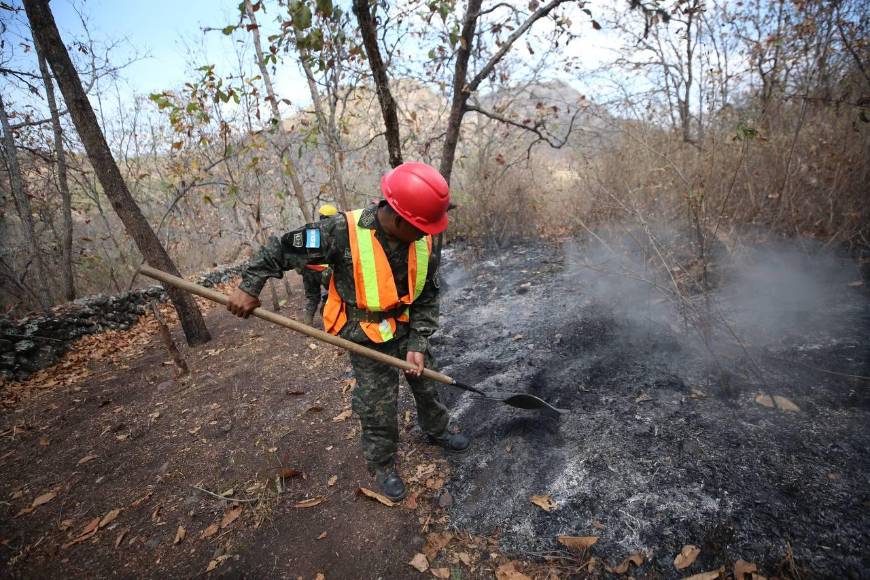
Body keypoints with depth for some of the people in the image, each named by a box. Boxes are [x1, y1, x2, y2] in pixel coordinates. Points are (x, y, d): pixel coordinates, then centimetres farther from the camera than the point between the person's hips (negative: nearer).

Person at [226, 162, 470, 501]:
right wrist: (249, 288, -16)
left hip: (407, 330, 5)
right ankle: (383, 466, 34)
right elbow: (283, 248, -16)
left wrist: (417, 344, -9)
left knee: (426, 383, 22)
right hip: (366, 339, -4)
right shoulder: (344, 231, -28)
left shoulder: (423, 242, -13)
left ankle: (436, 431, 51)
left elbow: (427, 297, -4)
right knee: (378, 407, 6)